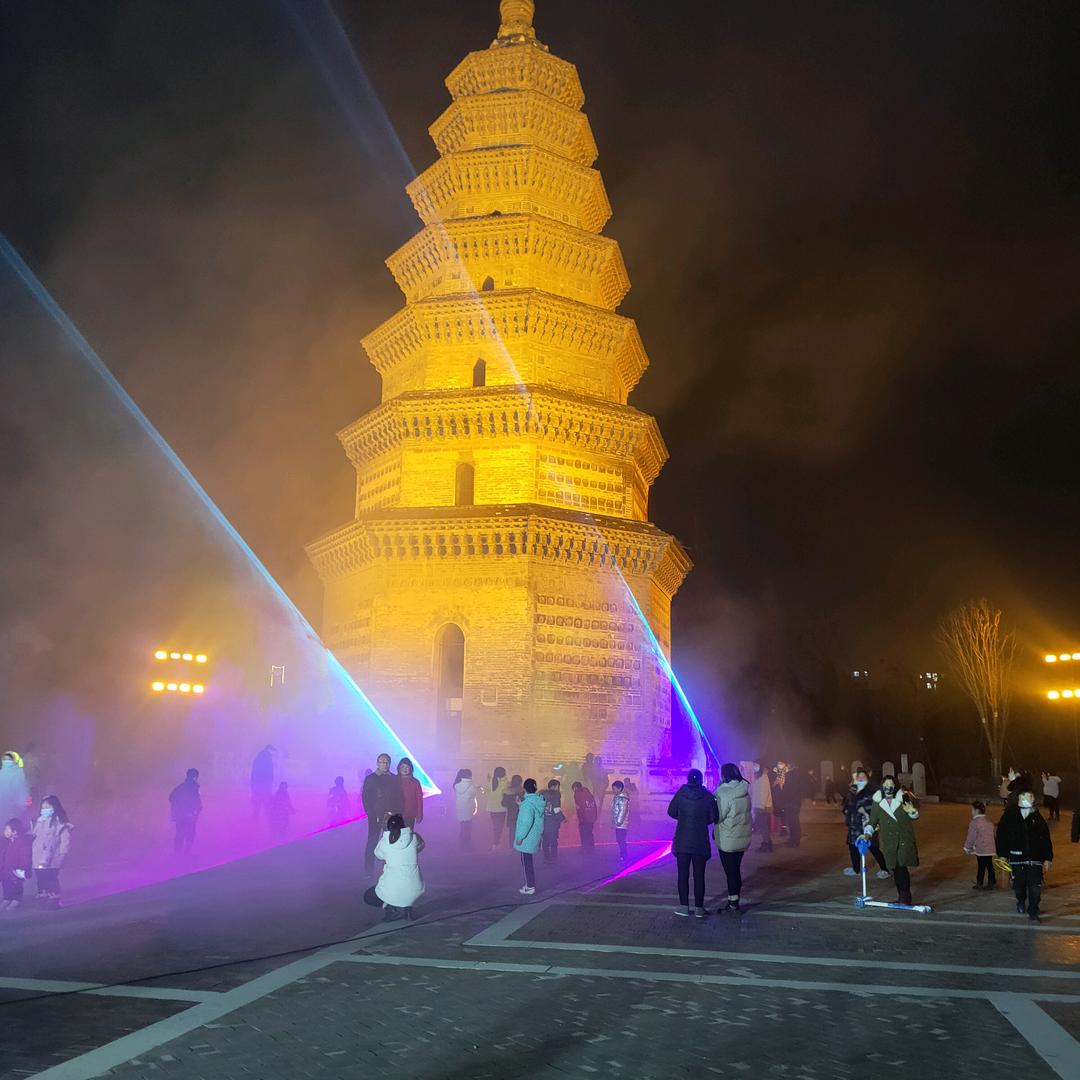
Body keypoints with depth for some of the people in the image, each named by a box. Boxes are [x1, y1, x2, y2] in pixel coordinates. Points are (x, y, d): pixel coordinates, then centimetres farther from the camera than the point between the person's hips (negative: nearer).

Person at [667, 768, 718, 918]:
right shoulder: (708, 796, -6)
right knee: (699, 875, 7)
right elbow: (714, 817, -4)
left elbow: (671, 812, 1)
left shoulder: (680, 793, -5)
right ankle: (699, 907, 9)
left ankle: (684, 906, 6)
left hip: (682, 840, 0)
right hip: (701, 842, 0)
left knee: (683, 874, 7)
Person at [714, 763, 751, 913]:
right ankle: (733, 900, 24)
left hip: (728, 841, -7)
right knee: (736, 870, 16)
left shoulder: (724, 794, -21)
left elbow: (718, 816, -19)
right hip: (743, 839, 7)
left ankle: (733, 902, 7)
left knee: (730, 871, 2)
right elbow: (744, 814, 9)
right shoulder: (745, 793, 4)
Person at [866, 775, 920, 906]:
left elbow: (915, 817, 13)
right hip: (889, 840, 2)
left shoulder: (903, 798, 0)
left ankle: (904, 896, -3)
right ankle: (902, 895, 16)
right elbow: (872, 821, 9)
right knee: (895, 869, 3)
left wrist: (912, 811, -9)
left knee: (902, 867, -11)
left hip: (905, 839, -2)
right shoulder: (877, 802, 4)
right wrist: (868, 833, -7)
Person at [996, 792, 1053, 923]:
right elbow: (1001, 835, 2)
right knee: (1019, 884, 11)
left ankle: (1033, 912, 4)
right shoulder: (1010, 815, -1)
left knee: (1035, 886, -7)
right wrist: (1002, 854, -1)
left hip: (1035, 858, 0)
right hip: (1017, 857, 0)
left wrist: (1047, 859, 4)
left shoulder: (1038, 818, 4)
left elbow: (1046, 839, 7)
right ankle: (1021, 902, 39)